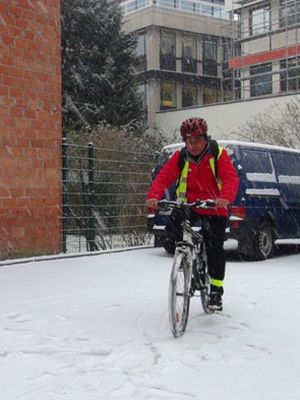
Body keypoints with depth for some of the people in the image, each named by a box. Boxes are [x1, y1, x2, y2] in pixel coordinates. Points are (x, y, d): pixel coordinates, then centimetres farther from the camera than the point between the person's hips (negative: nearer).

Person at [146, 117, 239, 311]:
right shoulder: (180, 157, -5)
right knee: (173, 226, -24)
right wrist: (154, 196, -35)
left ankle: (216, 290, 11)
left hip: (215, 209, -2)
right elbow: (164, 176, -14)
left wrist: (225, 198, -44)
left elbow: (231, 178, -23)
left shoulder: (218, 154, -11)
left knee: (215, 248, -5)